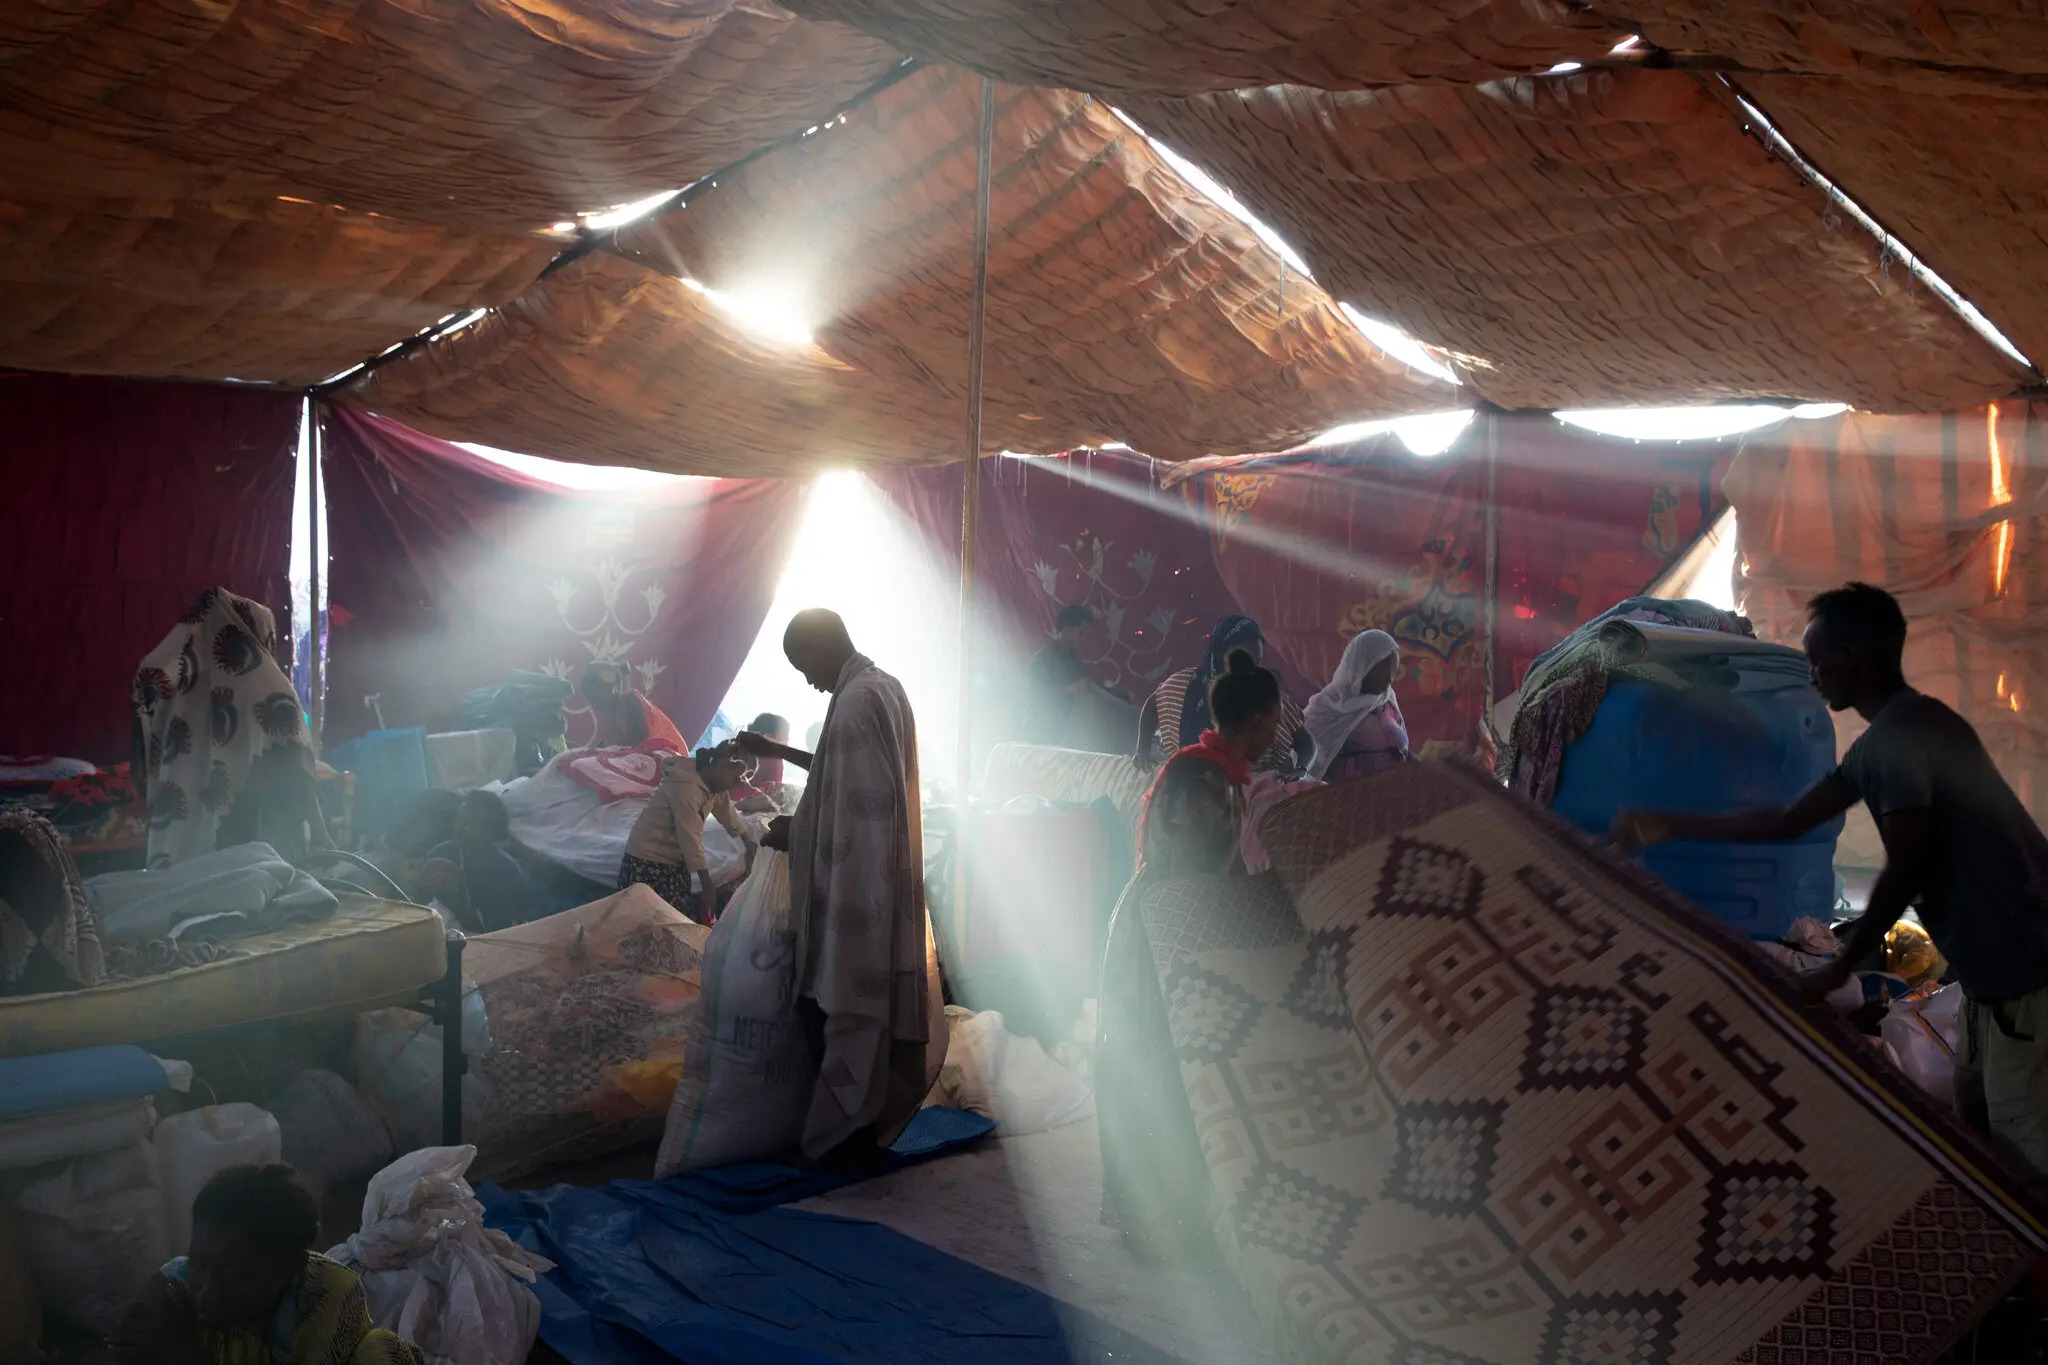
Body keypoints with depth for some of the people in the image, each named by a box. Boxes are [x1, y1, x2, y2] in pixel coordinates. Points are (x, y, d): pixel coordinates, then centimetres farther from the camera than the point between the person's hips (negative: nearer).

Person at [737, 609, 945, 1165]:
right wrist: (779, 752, 24)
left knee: (834, 1002, 3)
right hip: (886, 883, 10)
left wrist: (795, 830, -10)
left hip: (854, 888, -9)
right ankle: (872, 1120, 29)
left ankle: (848, 1134, 13)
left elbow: (854, 810, -24)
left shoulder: (855, 702, -21)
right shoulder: (887, 688, 9)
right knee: (876, 998, 17)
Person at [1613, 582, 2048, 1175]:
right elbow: (1789, 820, 20)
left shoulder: (1899, 731, -16)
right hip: (1998, 959, 10)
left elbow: (1907, 865, -20)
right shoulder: (1880, 741, 15)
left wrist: (1839, 968, -11)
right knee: (1977, 1114, 18)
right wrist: (1673, 826, 21)